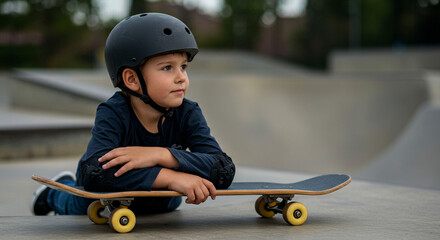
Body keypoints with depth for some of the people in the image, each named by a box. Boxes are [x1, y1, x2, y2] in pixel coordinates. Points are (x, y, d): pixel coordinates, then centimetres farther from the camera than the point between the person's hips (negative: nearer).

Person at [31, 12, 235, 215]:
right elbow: (93, 172, -54)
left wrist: (162, 155, -52)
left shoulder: (187, 114, -27)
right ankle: (56, 192, 45)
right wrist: (171, 177, -62)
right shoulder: (113, 114, -36)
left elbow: (225, 169, -38)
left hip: (157, 203, 3)